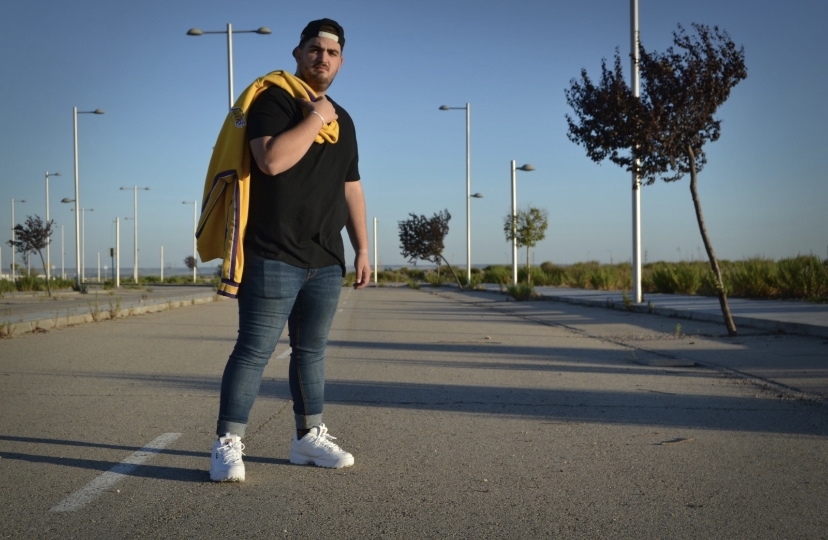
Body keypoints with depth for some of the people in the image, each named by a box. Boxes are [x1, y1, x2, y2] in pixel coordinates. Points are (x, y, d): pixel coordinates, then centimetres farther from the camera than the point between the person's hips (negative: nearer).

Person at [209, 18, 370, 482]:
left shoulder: (343, 120, 19)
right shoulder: (274, 99, -5)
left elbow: (351, 189, 21)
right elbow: (272, 160, -23)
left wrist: (363, 248, 16)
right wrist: (316, 117, -14)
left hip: (326, 261, 7)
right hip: (275, 257, -7)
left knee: (312, 352, 12)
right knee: (255, 351, -6)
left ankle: (309, 437, 21)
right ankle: (228, 445, 0)